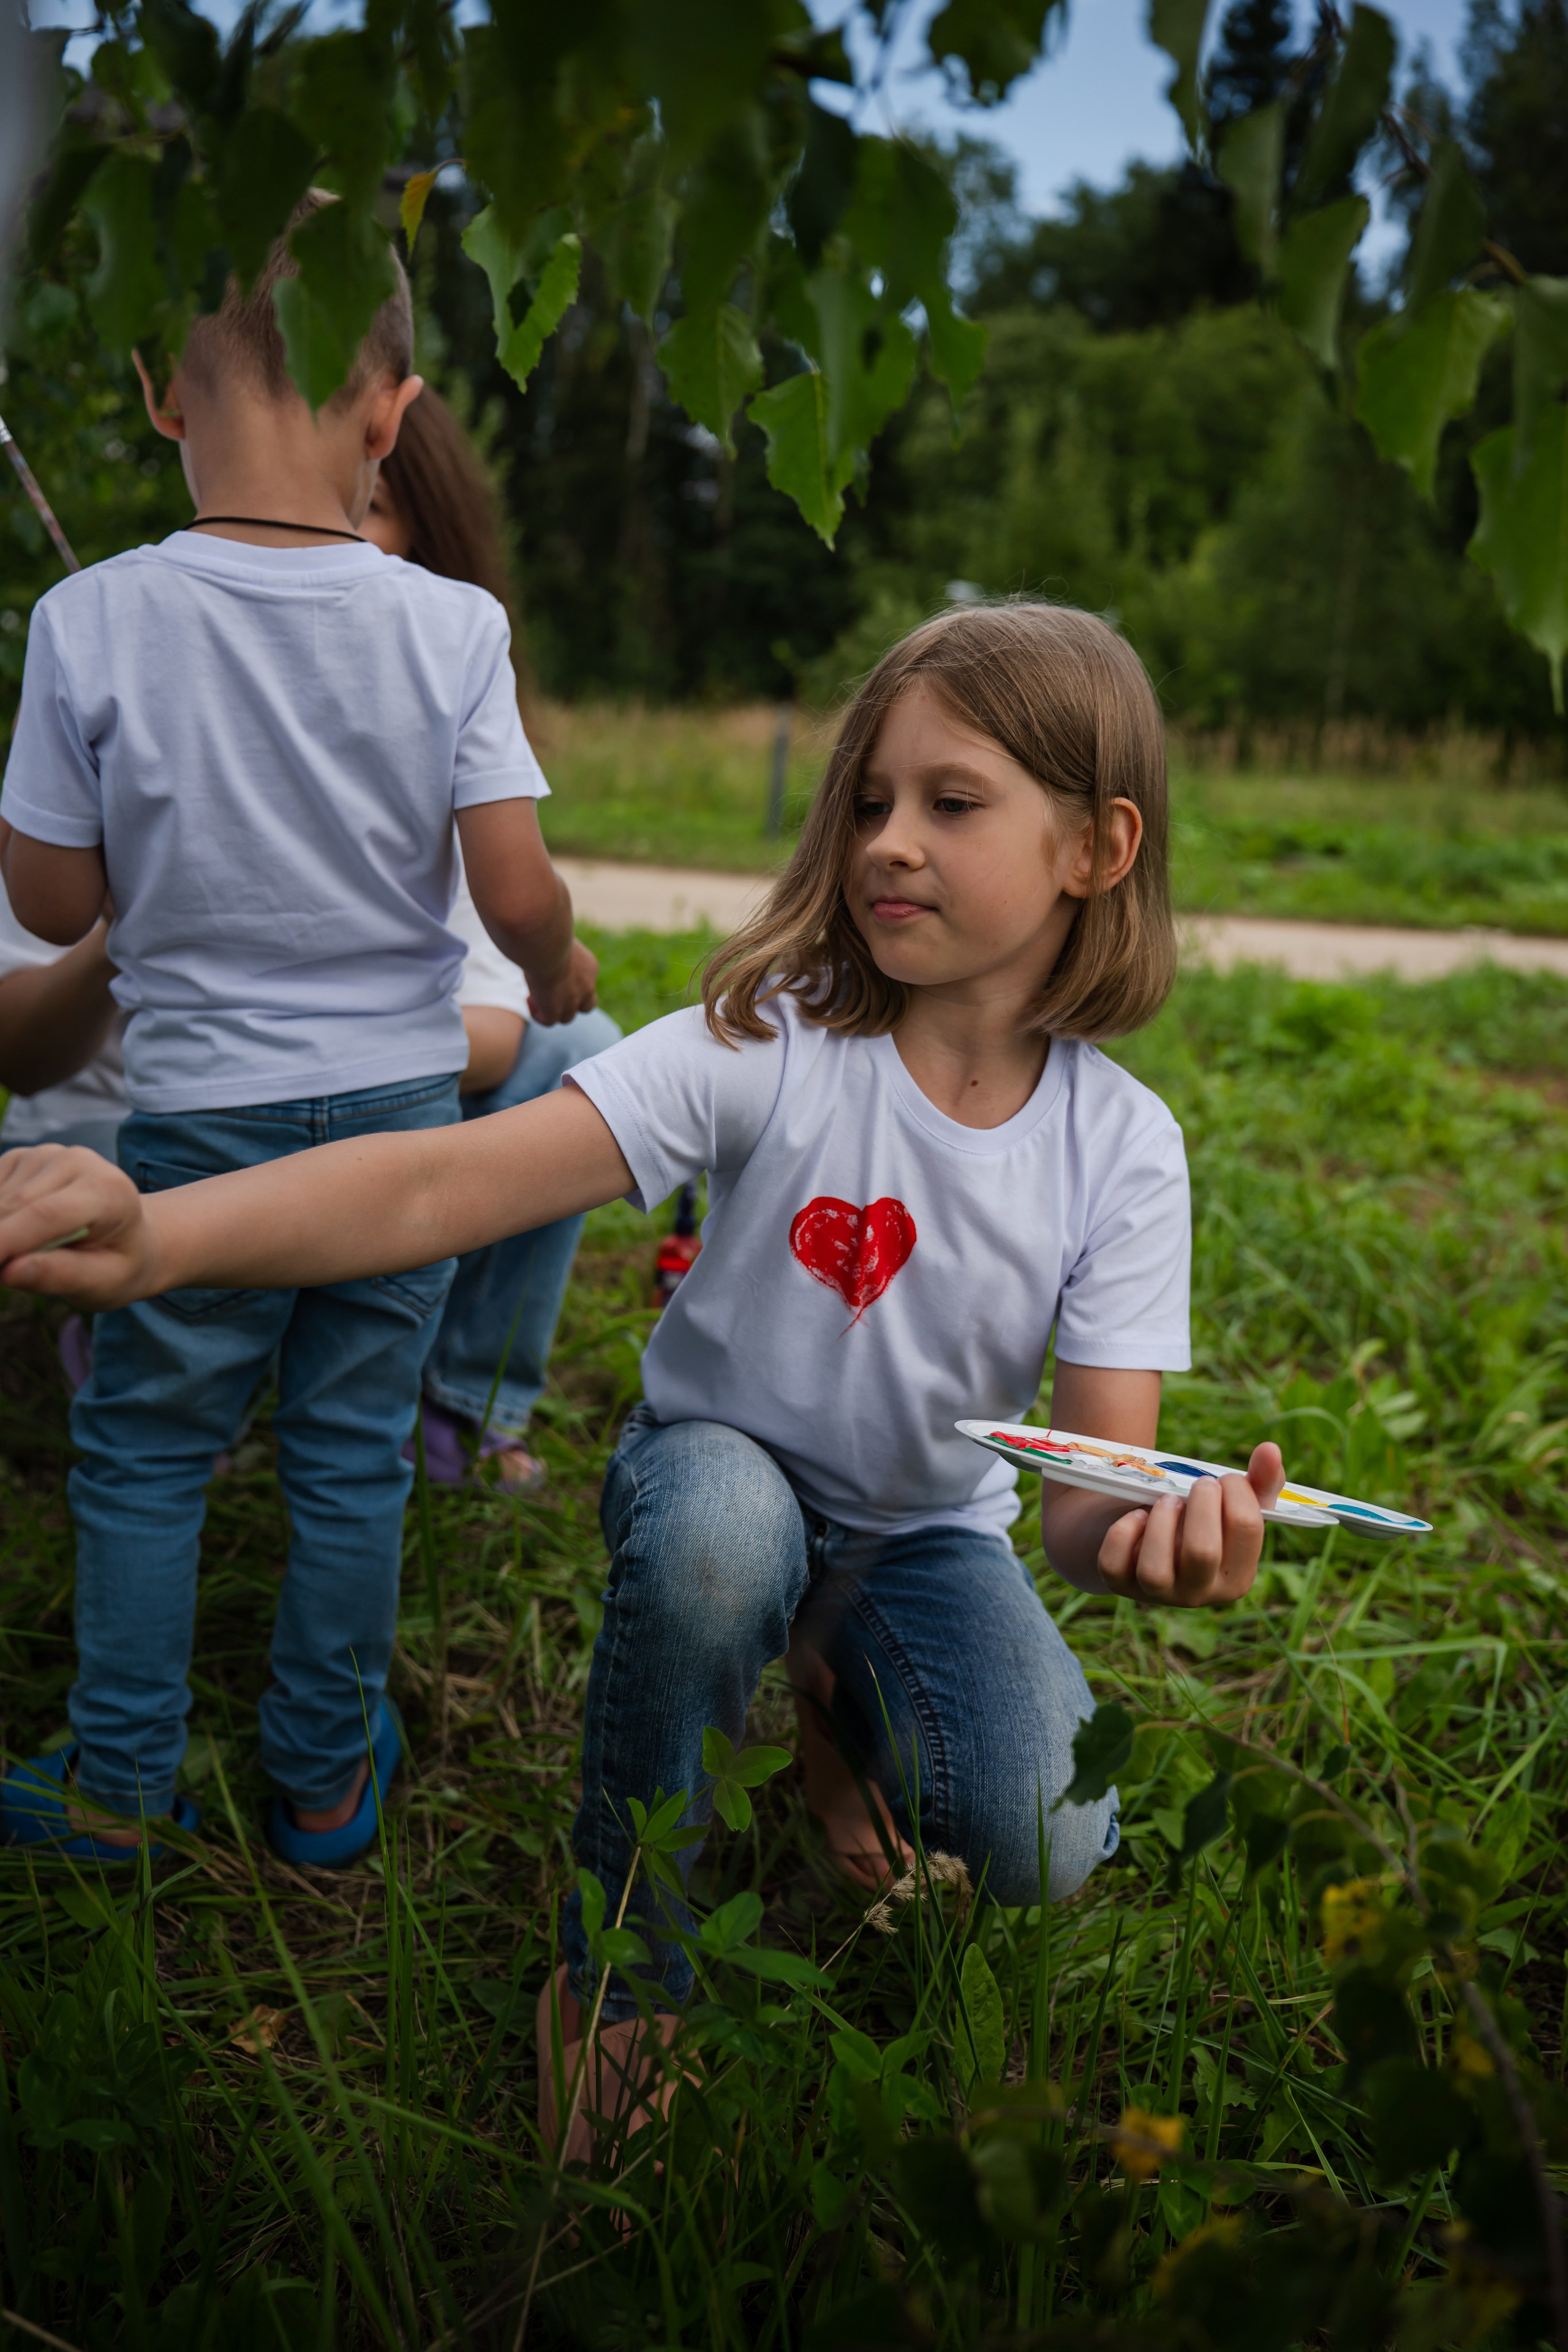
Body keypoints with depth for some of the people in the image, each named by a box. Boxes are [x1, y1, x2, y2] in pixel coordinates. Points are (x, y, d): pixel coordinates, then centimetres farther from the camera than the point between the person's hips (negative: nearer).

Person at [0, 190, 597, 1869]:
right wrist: (561, 973, 8)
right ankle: (325, 1778, 31)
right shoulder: (451, 626, -11)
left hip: (200, 1115, -1)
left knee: (141, 1447, 18)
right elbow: (518, 896, -13)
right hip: (403, 1105, 2)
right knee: (353, 1456, 15)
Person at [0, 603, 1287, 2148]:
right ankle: (620, 1973, -10)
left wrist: (1155, 1537, -44)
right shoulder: (768, 1049, -24)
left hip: (929, 1527, 2)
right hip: (726, 1476, -1)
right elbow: (453, 1182, -35)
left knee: (1043, 1850, -21)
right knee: (710, 1525, -38)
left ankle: (843, 1702, 16)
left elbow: (1094, 1483, -18)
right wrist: (162, 1235, -51)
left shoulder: (1123, 1150, -16)